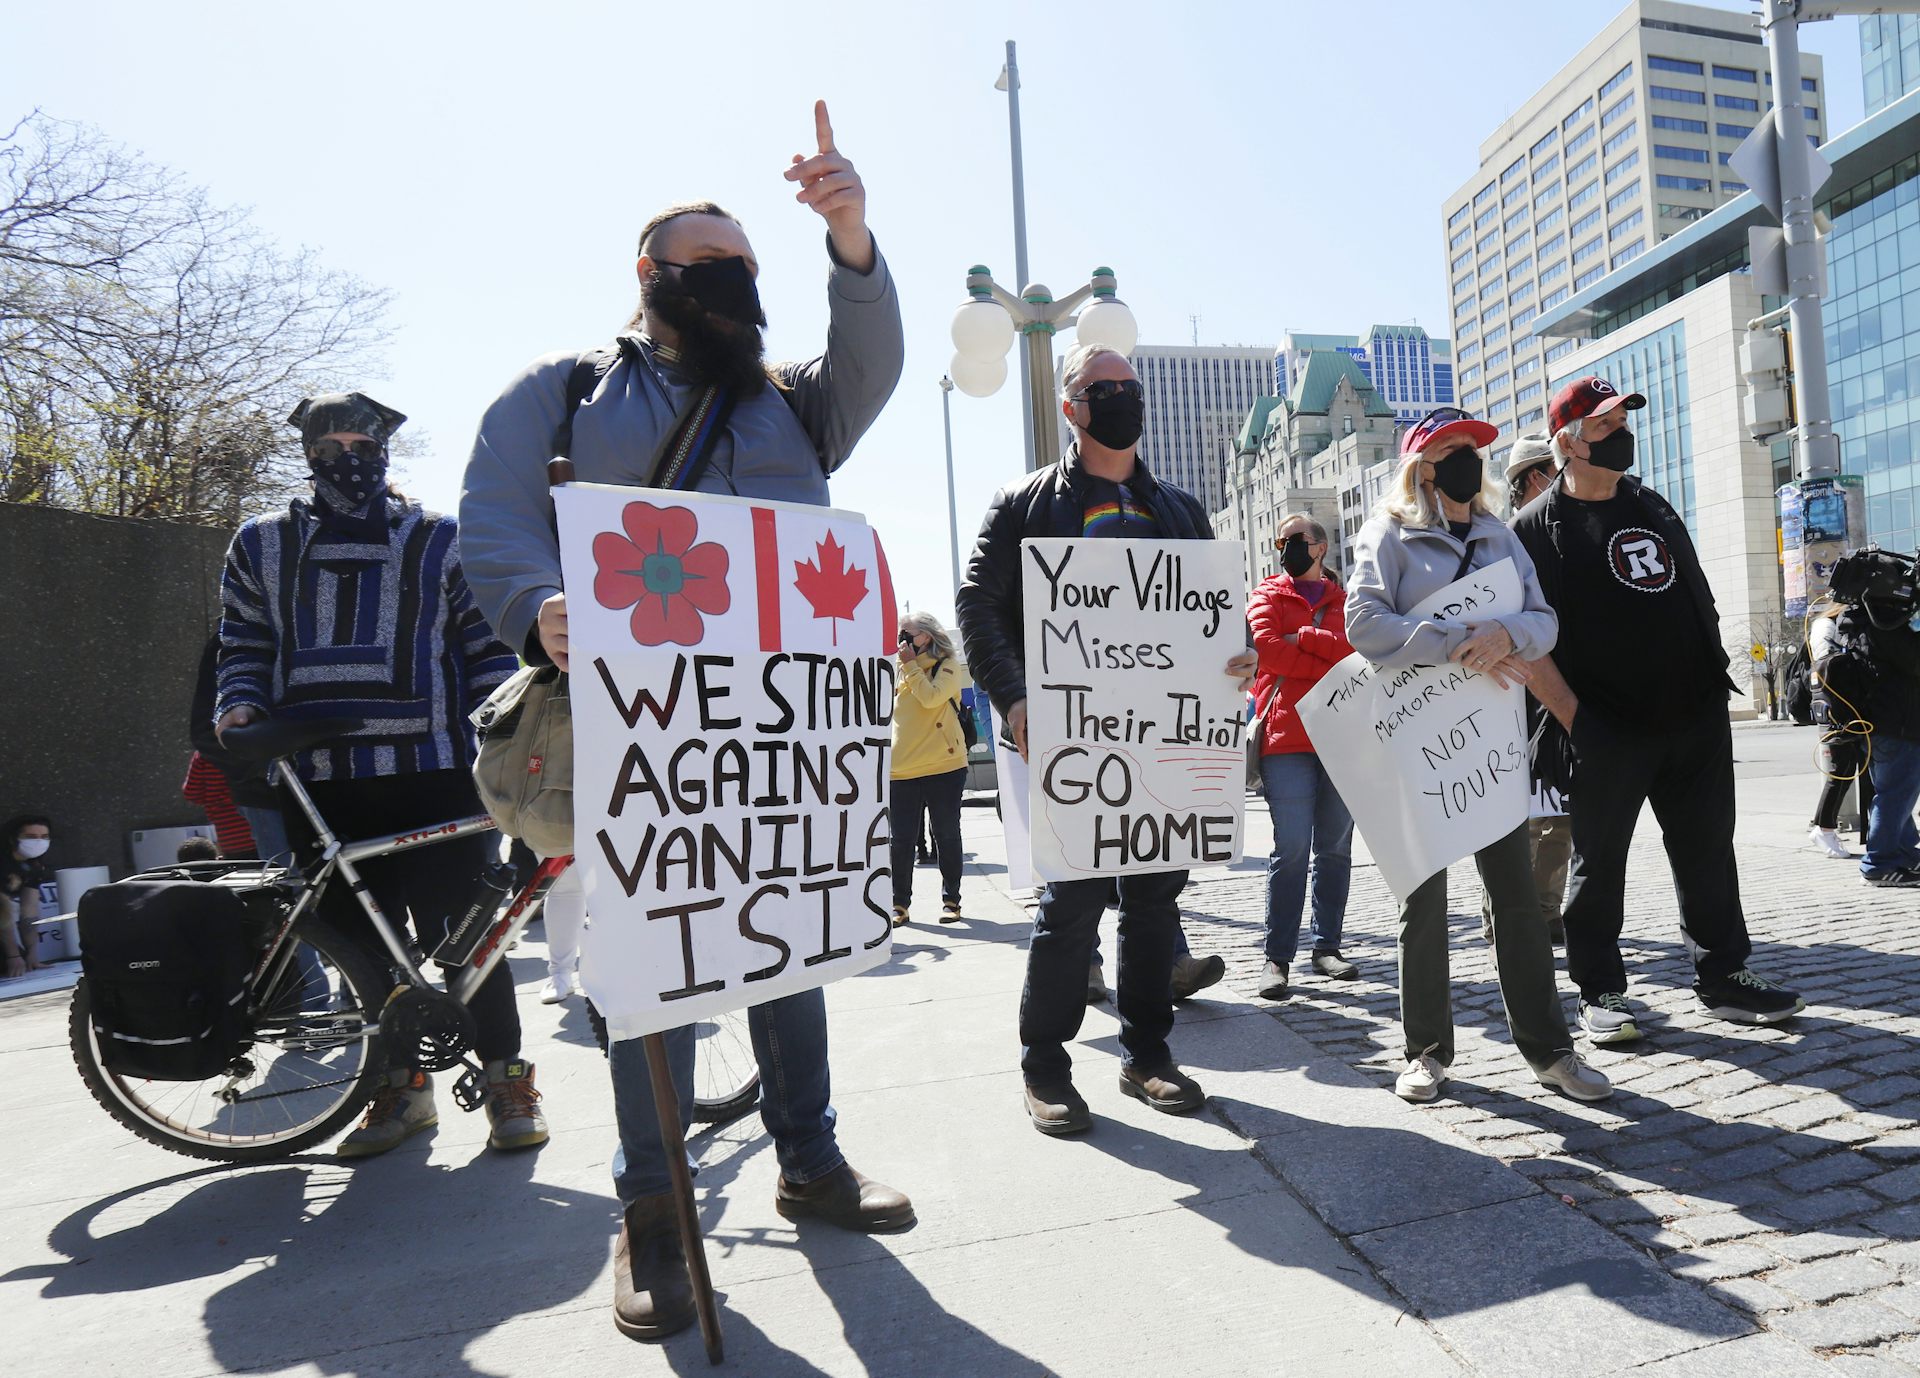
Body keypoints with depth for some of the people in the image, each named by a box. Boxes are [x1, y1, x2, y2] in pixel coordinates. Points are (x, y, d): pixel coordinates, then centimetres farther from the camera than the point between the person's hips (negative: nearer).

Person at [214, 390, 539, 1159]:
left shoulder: (440, 542, 9)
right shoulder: (261, 547, 16)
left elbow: (487, 647, 8)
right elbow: (244, 648, 18)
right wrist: (239, 707, -2)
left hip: (430, 775, -3)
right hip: (321, 784, 3)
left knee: (460, 937, -3)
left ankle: (505, 1077, 12)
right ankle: (402, 1084, 24)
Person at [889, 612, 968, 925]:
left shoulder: (947, 665, 0)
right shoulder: (898, 670, 14)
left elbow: (931, 698, -18)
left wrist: (910, 664, -12)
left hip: (943, 766, -4)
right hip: (901, 769, 4)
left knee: (946, 835, 6)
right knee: (902, 840, 5)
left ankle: (951, 900, 16)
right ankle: (899, 903, 12)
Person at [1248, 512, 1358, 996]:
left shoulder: (1343, 600, 17)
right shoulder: (1267, 595, 11)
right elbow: (1265, 646, -9)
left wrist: (1301, 638, -9)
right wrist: (1332, 662, -7)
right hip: (1287, 735, -3)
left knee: (1336, 847, 8)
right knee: (1291, 847, -10)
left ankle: (1327, 946, 18)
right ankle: (1277, 957, -4)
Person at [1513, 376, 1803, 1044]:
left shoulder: (1651, 505, 15)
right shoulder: (1537, 526, -5)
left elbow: (1698, 599, 20)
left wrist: (1716, 683, 12)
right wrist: (1574, 720, -15)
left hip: (1698, 718, 6)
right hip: (1607, 731, -6)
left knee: (1708, 854, 12)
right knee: (1598, 863, 3)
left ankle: (1725, 975, 26)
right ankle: (1600, 991, 15)